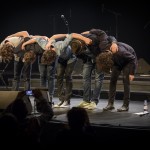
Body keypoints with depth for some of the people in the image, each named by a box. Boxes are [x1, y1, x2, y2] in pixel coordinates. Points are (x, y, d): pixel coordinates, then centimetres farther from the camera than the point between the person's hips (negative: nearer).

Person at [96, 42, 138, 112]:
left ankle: (126, 105, -9)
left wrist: (132, 73, -25)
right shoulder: (105, 55, -24)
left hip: (129, 60, -6)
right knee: (113, 80, -6)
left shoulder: (120, 53, -42)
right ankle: (110, 104, -3)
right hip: (117, 62, 6)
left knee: (125, 81, -14)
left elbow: (133, 58, -28)